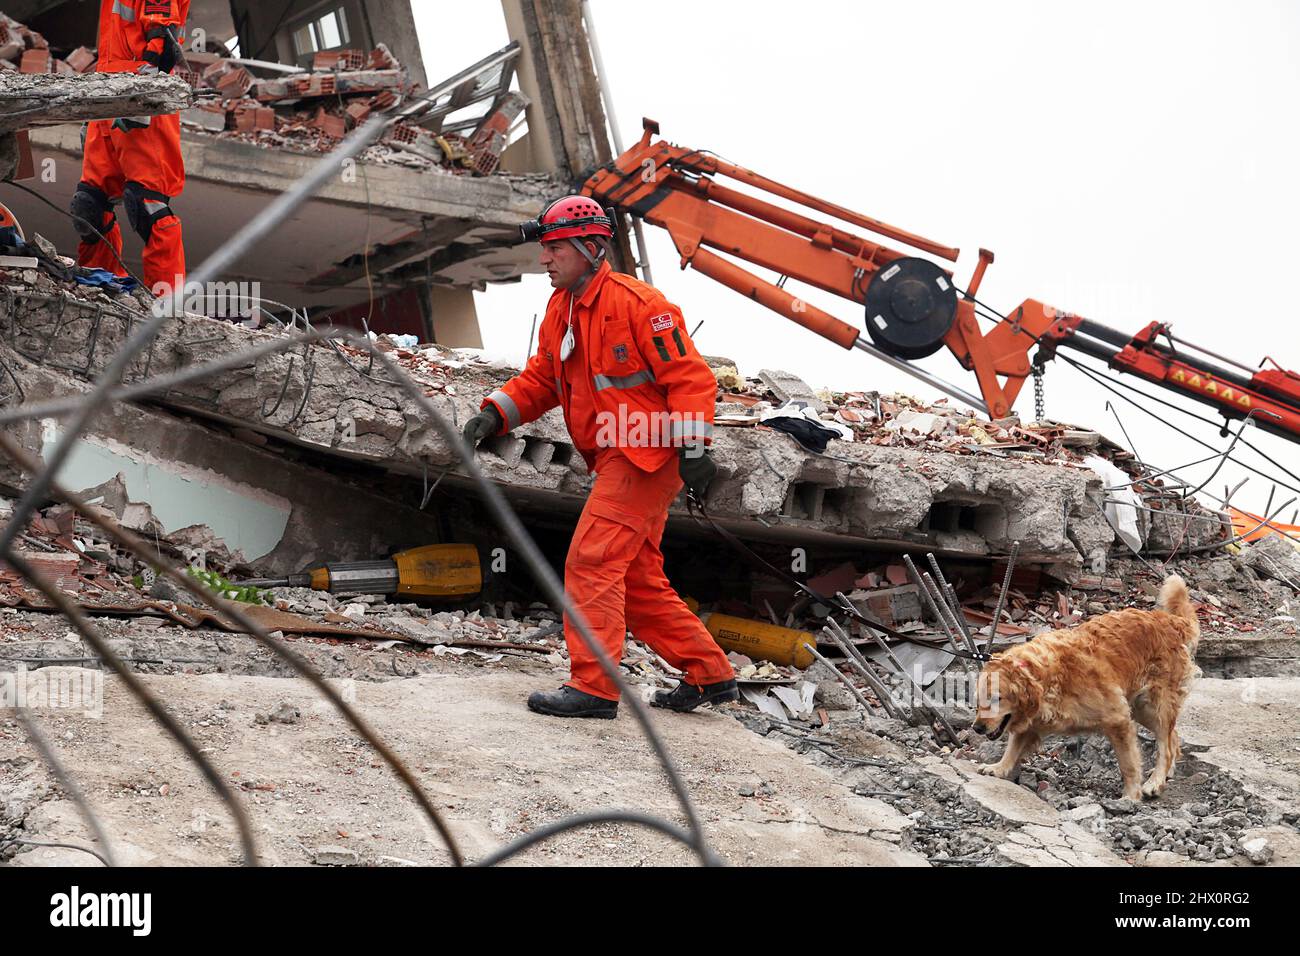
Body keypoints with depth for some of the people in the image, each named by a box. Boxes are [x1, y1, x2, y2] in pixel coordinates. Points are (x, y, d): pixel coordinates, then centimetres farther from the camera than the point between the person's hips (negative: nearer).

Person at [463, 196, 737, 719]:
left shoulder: (636, 303, -16)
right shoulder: (560, 309, 11)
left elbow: (690, 377, -17)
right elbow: (540, 380, 17)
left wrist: (692, 448, -22)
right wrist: (495, 413, 1)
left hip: (648, 456, -10)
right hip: (617, 460, 10)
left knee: (592, 562, -14)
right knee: (638, 580, 13)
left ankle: (593, 686, -10)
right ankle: (710, 674, 23)